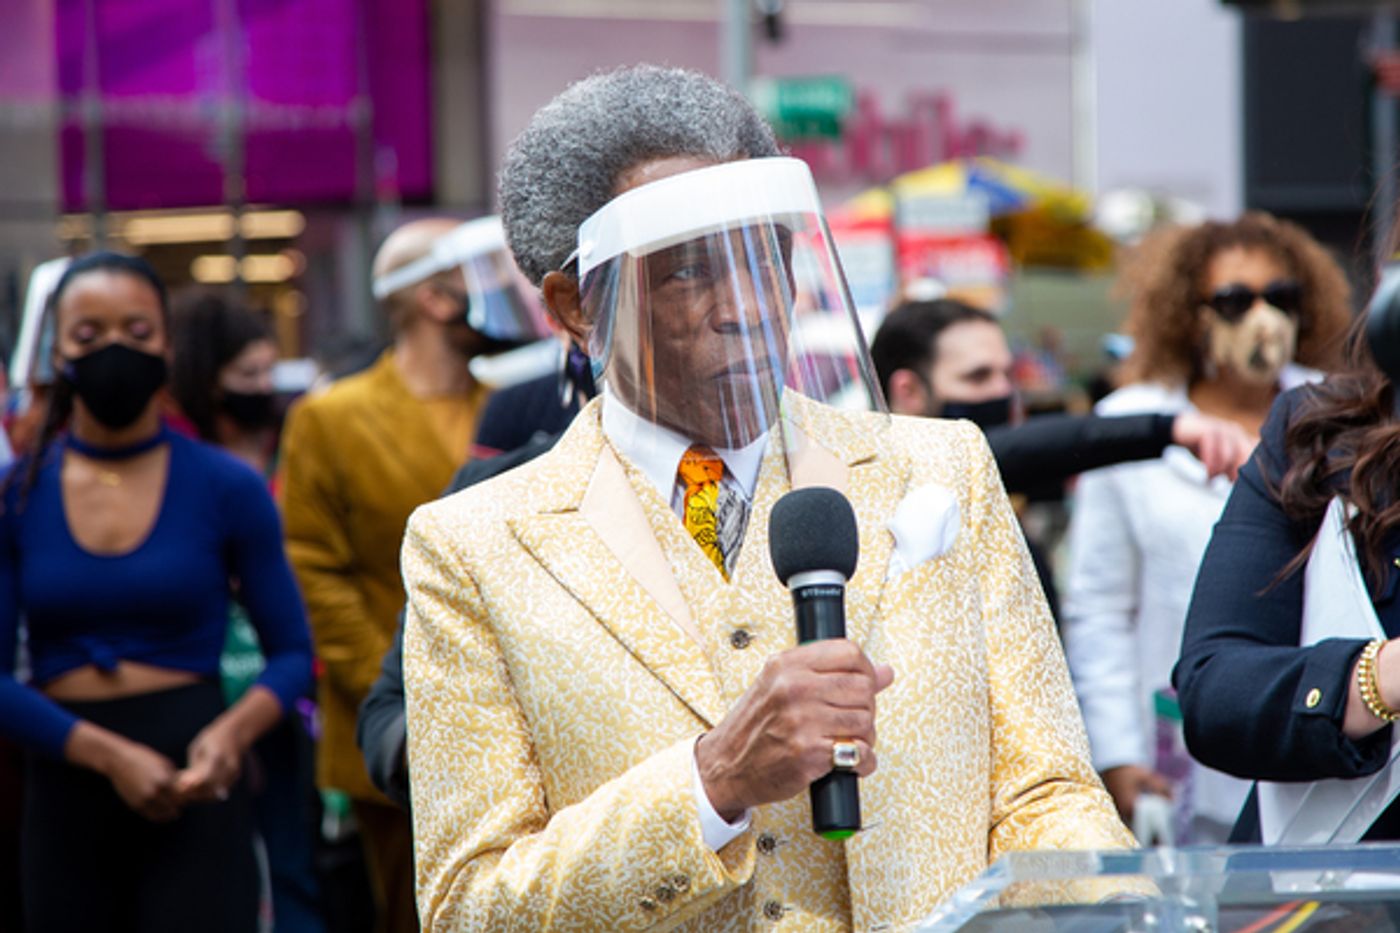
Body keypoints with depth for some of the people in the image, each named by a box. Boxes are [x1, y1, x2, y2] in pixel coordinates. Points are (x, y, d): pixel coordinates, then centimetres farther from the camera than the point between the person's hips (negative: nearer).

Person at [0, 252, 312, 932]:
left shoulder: (227, 488, 2)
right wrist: (107, 754, -14)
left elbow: (292, 652, 5)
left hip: (191, 796, -2)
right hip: (64, 794, 2)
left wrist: (234, 731, -15)